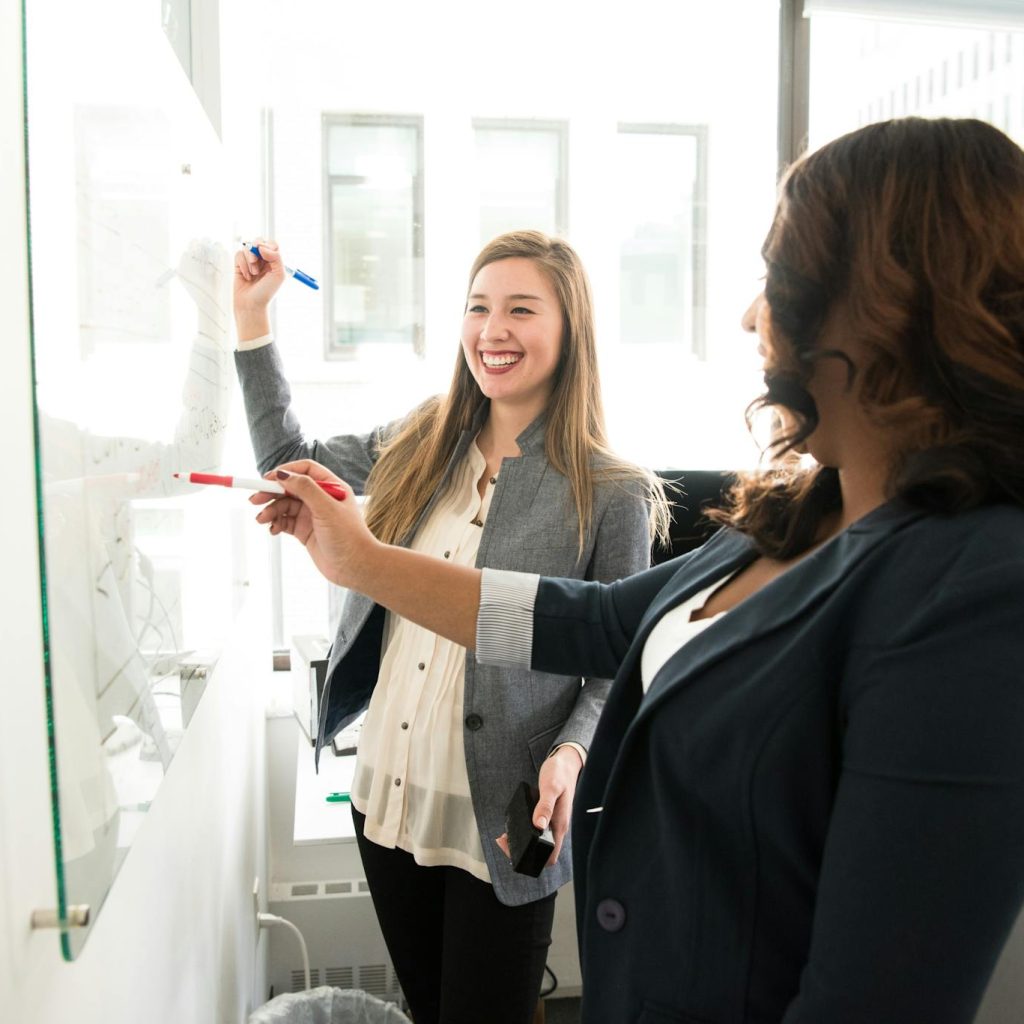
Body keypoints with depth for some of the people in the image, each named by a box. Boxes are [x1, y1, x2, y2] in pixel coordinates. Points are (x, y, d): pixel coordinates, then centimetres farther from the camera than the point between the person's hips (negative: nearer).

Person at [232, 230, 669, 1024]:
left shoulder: (611, 494, -12)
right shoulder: (420, 447, 1)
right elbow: (291, 459, 15)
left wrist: (571, 753, -24)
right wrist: (252, 315, 11)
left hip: (501, 826, -5)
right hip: (387, 800, 5)